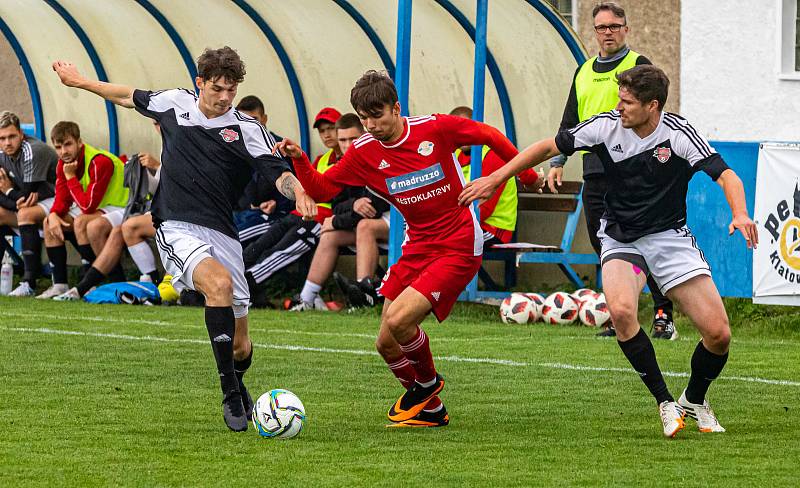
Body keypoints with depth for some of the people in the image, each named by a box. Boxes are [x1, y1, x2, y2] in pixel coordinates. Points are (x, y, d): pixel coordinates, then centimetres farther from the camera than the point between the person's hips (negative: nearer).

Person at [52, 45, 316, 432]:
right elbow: (130, 97, 26)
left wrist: (298, 191, -34)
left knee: (240, 345, 4)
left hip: (221, 233, 1)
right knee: (219, 282, -34)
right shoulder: (174, 103, 6)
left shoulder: (247, 129, 0)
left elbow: (278, 173, -12)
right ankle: (231, 397, -30)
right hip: (177, 230, -1)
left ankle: (237, 384, 43)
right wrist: (80, 81, 36)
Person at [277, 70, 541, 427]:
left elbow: (490, 136, 0)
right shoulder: (364, 152, -2)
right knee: (386, 344, 2)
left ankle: (427, 382, 8)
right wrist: (299, 159, -18)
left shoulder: (435, 129, -13)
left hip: (458, 248, -6)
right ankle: (430, 410, 25)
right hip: (417, 248, 6)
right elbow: (321, 189, -1)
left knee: (398, 320, -23)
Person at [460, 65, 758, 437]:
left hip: (670, 236, -1)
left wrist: (740, 214, -44)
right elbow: (548, 147, 1)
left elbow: (725, 175, -24)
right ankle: (664, 402, -16)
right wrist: (494, 179, -1)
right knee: (621, 310, -31)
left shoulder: (678, 134, -16)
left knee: (718, 333, -10)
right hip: (620, 237, 1)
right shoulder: (606, 126, -10)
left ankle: (694, 401, 22)